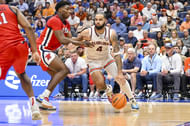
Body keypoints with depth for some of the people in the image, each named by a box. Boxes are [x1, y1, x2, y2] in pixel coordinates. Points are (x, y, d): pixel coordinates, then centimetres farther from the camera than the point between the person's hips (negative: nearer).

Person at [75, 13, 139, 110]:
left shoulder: (111, 33, -21)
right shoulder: (88, 33, -24)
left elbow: (117, 54, -23)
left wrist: (120, 72, -30)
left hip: (107, 58, 1)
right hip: (93, 61, -1)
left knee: (121, 78, -12)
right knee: (100, 85, -18)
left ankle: (132, 100, 7)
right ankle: (108, 89, 20)